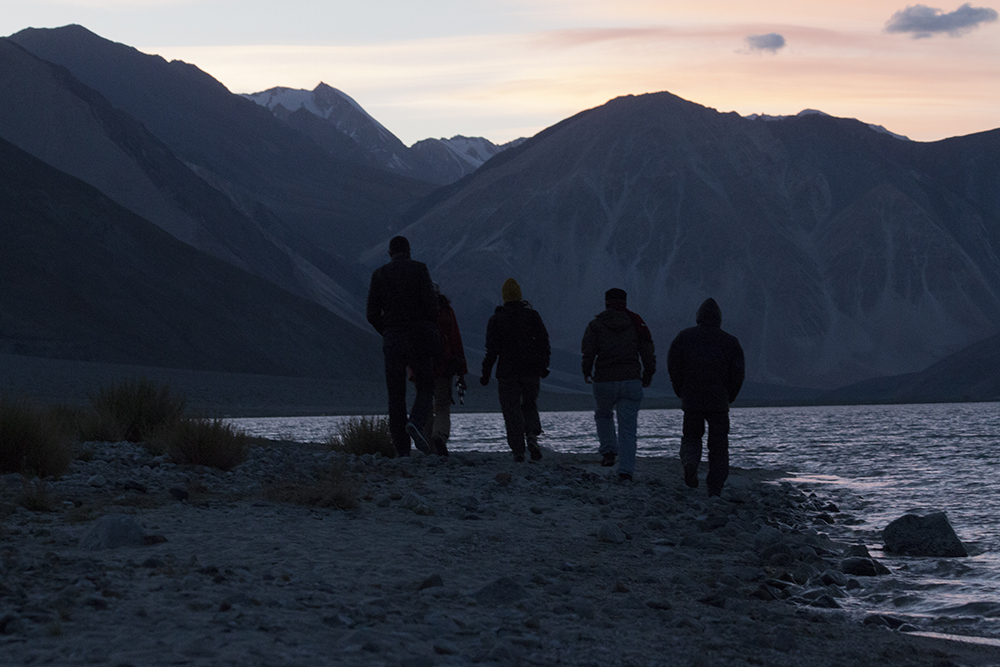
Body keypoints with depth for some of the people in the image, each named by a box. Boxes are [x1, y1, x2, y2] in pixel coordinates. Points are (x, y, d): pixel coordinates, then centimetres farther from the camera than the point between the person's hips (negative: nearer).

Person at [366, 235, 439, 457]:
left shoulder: (379, 274, 4)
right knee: (425, 388, 13)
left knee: (396, 396, 6)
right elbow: (431, 304, -8)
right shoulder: (419, 269, -1)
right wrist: (431, 332, 7)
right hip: (419, 338, -1)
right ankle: (416, 422, -17)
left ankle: (402, 449, 0)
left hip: (392, 340, 1)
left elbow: (373, 314, 1)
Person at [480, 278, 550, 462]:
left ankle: (518, 449, -5)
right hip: (530, 371, 2)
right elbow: (543, 340, 1)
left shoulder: (496, 319, -1)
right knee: (530, 405, 16)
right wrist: (543, 366, 9)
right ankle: (532, 435, -12)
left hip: (507, 371, -2)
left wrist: (486, 373, 1)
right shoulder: (532, 315, 3)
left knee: (512, 411, 3)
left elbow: (492, 350, -5)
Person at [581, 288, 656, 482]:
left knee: (603, 415, 28)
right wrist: (648, 376, 16)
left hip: (604, 381, -1)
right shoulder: (636, 324, 6)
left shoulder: (596, 324, 0)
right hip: (631, 382, 1)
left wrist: (587, 373, 11)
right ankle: (626, 470, -8)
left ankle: (608, 451, 13)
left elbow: (588, 352, -5)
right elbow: (648, 352, 5)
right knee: (628, 428, 1)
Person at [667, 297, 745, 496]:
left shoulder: (684, 337, 5)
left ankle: (690, 462, -14)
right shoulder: (730, 341, 5)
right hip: (719, 401, 0)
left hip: (691, 400, 0)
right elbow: (738, 371, -2)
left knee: (691, 437, 17)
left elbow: (673, 366, -1)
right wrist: (729, 396, 10)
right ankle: (715, 487, -1)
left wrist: (682, 392, 9)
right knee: (718, 445, 7)